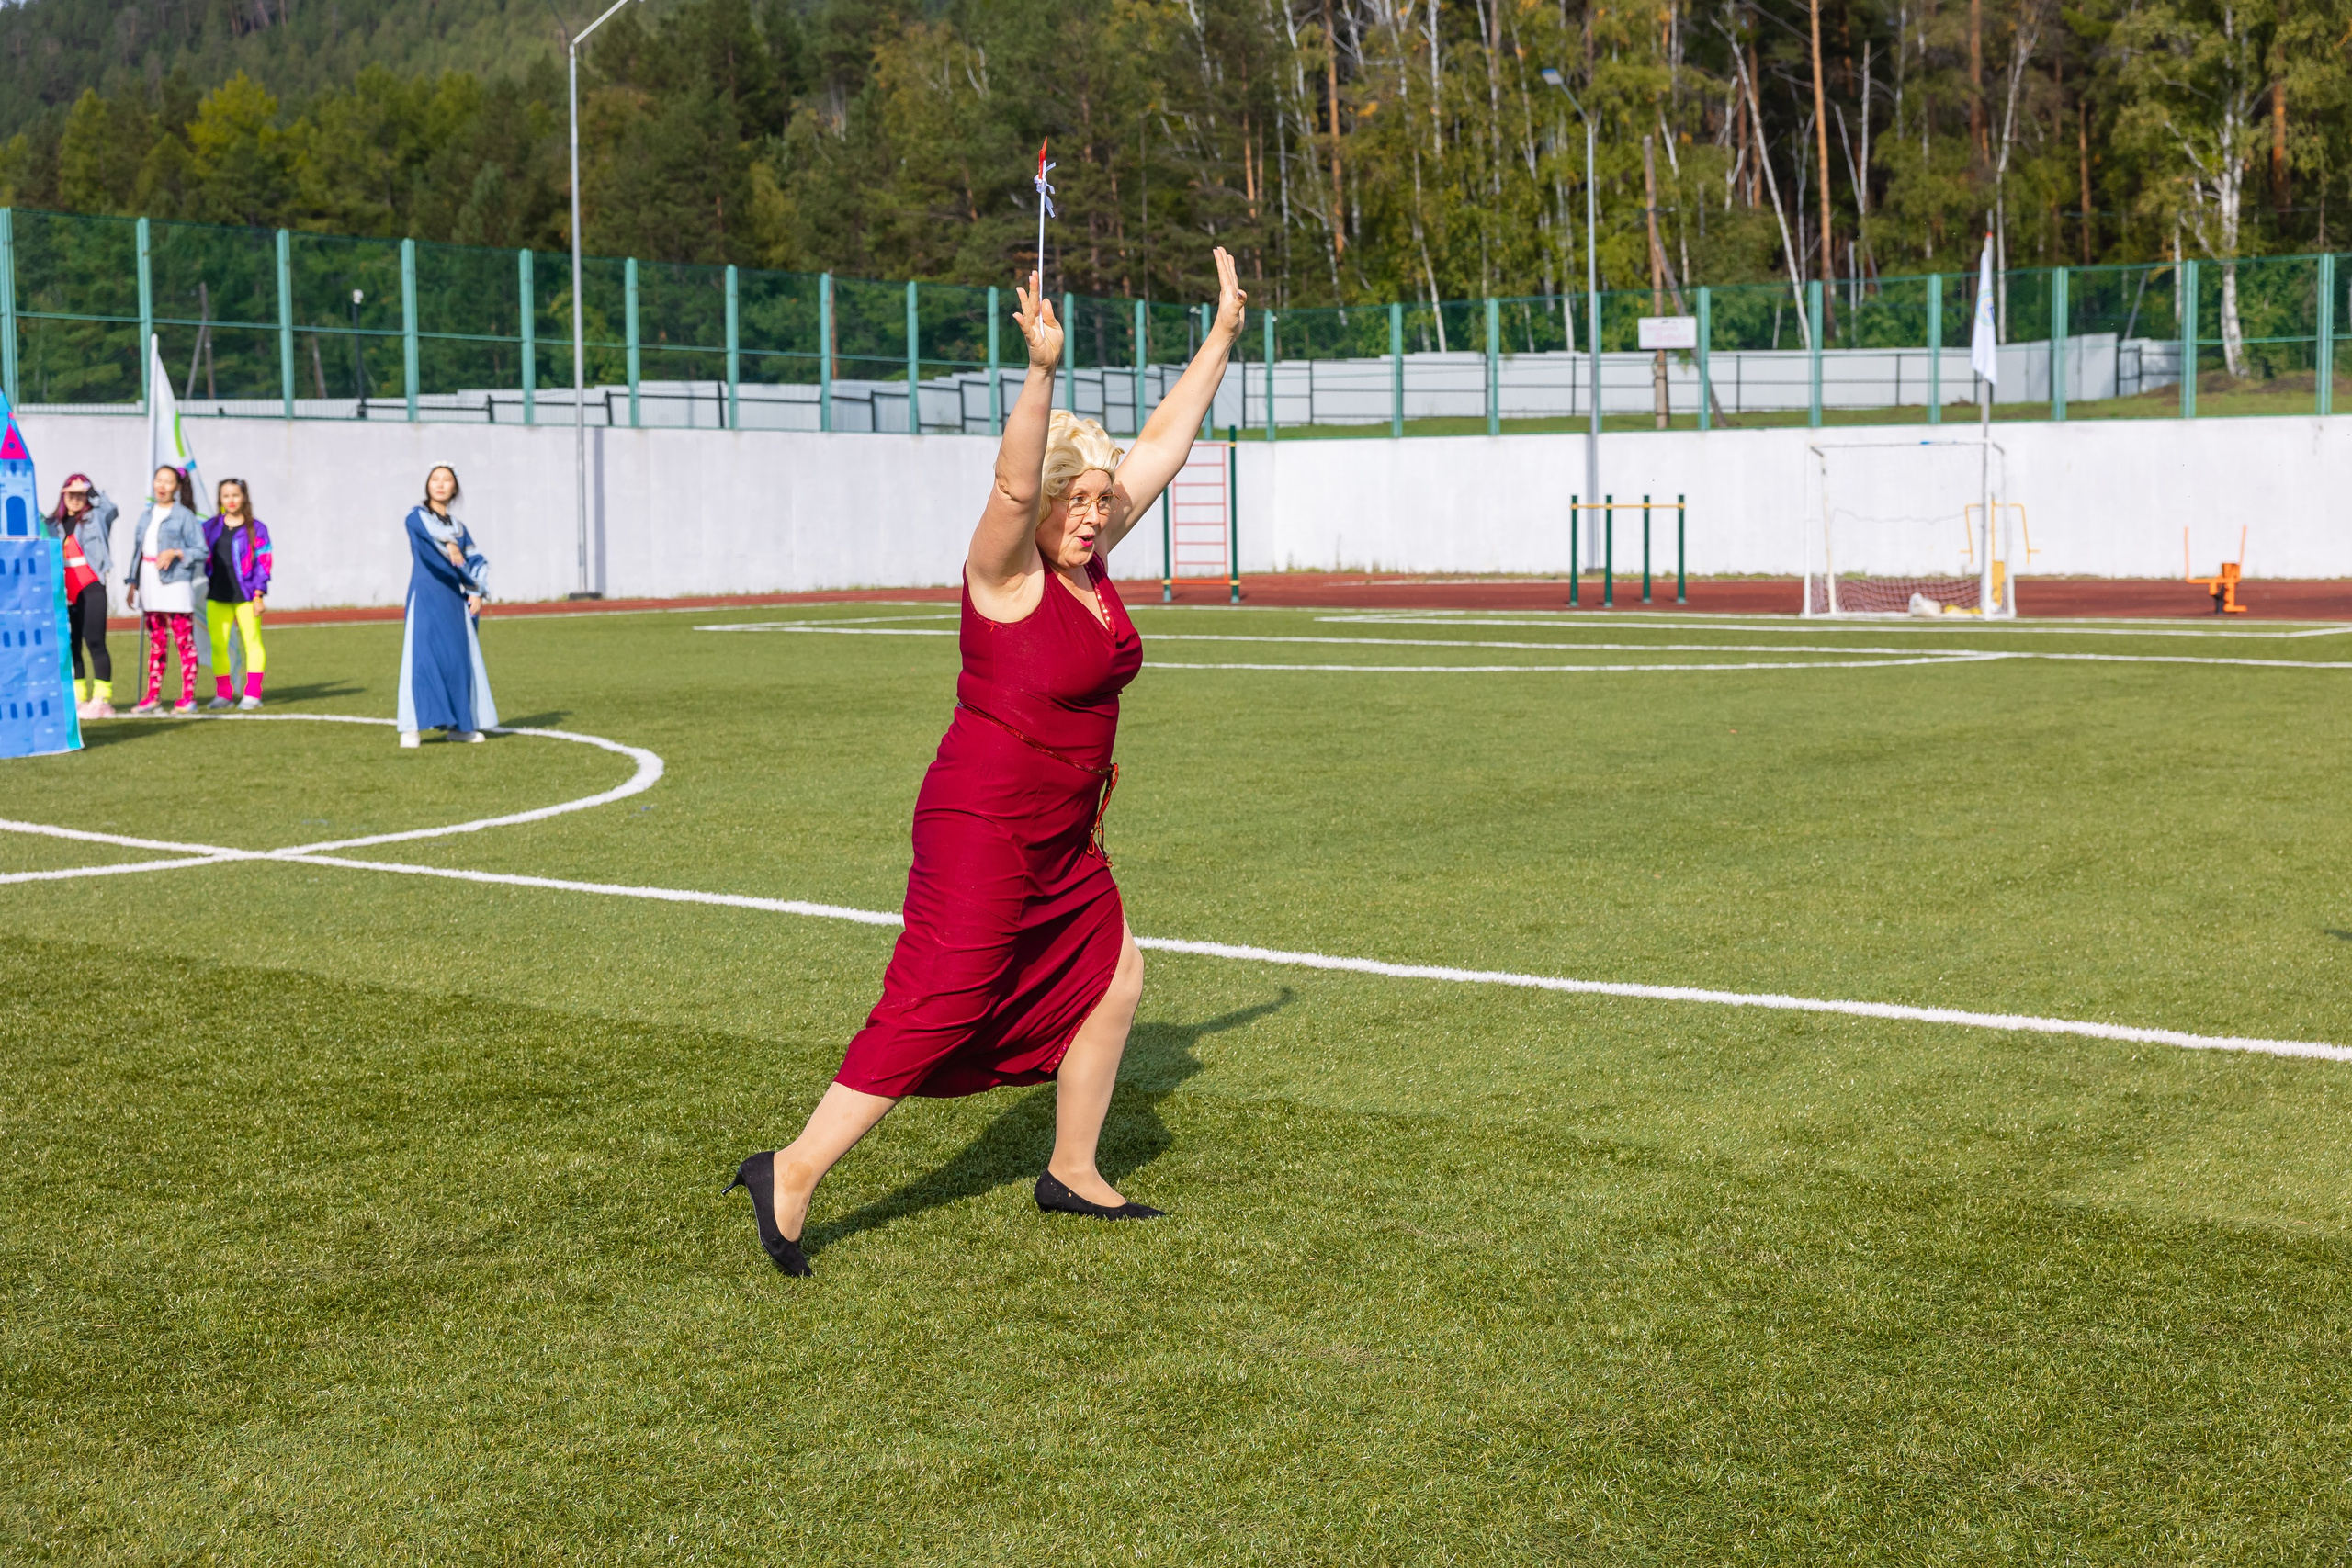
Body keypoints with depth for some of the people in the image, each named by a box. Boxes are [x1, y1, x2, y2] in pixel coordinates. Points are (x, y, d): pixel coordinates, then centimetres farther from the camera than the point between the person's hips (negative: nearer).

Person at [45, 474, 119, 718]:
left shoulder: (96, 517, 4)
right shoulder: (53, 525, 16)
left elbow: (109, 508, -15)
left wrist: (89, 490, -23)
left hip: (91, 588, -5)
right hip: (65, 592, 5)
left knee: (94, 641, -12)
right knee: (70, 646, 6)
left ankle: (102, 699, -12)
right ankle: (78, 699, 12)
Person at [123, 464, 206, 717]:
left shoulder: (184, 516, -3)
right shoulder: (147, 516, 14)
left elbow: (201, 551, -6)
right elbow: (138, 550, 18)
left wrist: (175, 553, -19)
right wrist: (132, 582, 14)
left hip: (175, 583, -6)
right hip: (149, 585, 6)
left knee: (184, 641, -4)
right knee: (155, 643, 9)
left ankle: (188, 697, -2)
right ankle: (153, 696, 12)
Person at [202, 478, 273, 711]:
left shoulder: (256, 529, 0)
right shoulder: (210, 527, 10)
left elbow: (263, 562, -3)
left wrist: (258, 595, -8)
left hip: (245, 595, -3)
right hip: (217, 597, 3)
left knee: (252, 641, -1)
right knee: (217, 644, 2)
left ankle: (252, 694, 4)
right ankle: (223, 693, 10)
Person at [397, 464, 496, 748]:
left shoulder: (459, 527, 17)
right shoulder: (416, 514, 1)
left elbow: (478, 562, 13)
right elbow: (427, 527, -22)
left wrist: (477, 592, -5)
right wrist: (448, 545, -42)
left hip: (454, 602, 5)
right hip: (425, 599, -5)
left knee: (460, 658, 3)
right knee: (422, 657, -12)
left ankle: (459, 724, 11)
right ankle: (410, 727, -14)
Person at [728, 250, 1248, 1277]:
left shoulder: (1091, 558, 6)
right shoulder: (1008, 570, -15)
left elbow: (1164, 443, 11)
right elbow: (1012, 480, -35)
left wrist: (1222, 337, 13)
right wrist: (1041, 370, -47)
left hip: (1062, 836, 9)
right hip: (983, 825, -9)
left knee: (1110, 974, 16)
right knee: (935, 1008, -12)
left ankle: (1072, 1173, 29)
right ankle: (793, 1173, -5)